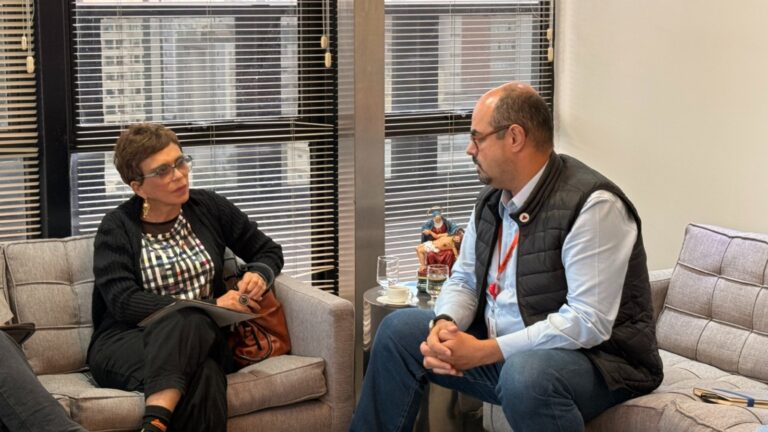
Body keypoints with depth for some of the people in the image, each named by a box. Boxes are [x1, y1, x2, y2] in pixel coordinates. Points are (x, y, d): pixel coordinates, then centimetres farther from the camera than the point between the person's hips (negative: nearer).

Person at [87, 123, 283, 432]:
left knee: (188, 326, -38)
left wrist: (259, 274, -6)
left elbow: (269, 251, 19)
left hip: (201, 337, 2)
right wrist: (209, 306, -19)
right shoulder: (117, 227, -1)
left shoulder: (209, 208, 8)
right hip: (126, 343, -2)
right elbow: (122, 302, -14)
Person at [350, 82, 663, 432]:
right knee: (400, 328, 3)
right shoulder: (492, 200, 5)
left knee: (524, 373, -40)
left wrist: (483, 352, -26)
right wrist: (444, 325, -11)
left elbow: (589, 322, -26)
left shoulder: (593, 204, -21)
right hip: (501, 349, 8)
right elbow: (464, 280, 14)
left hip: (593, 357, -8)